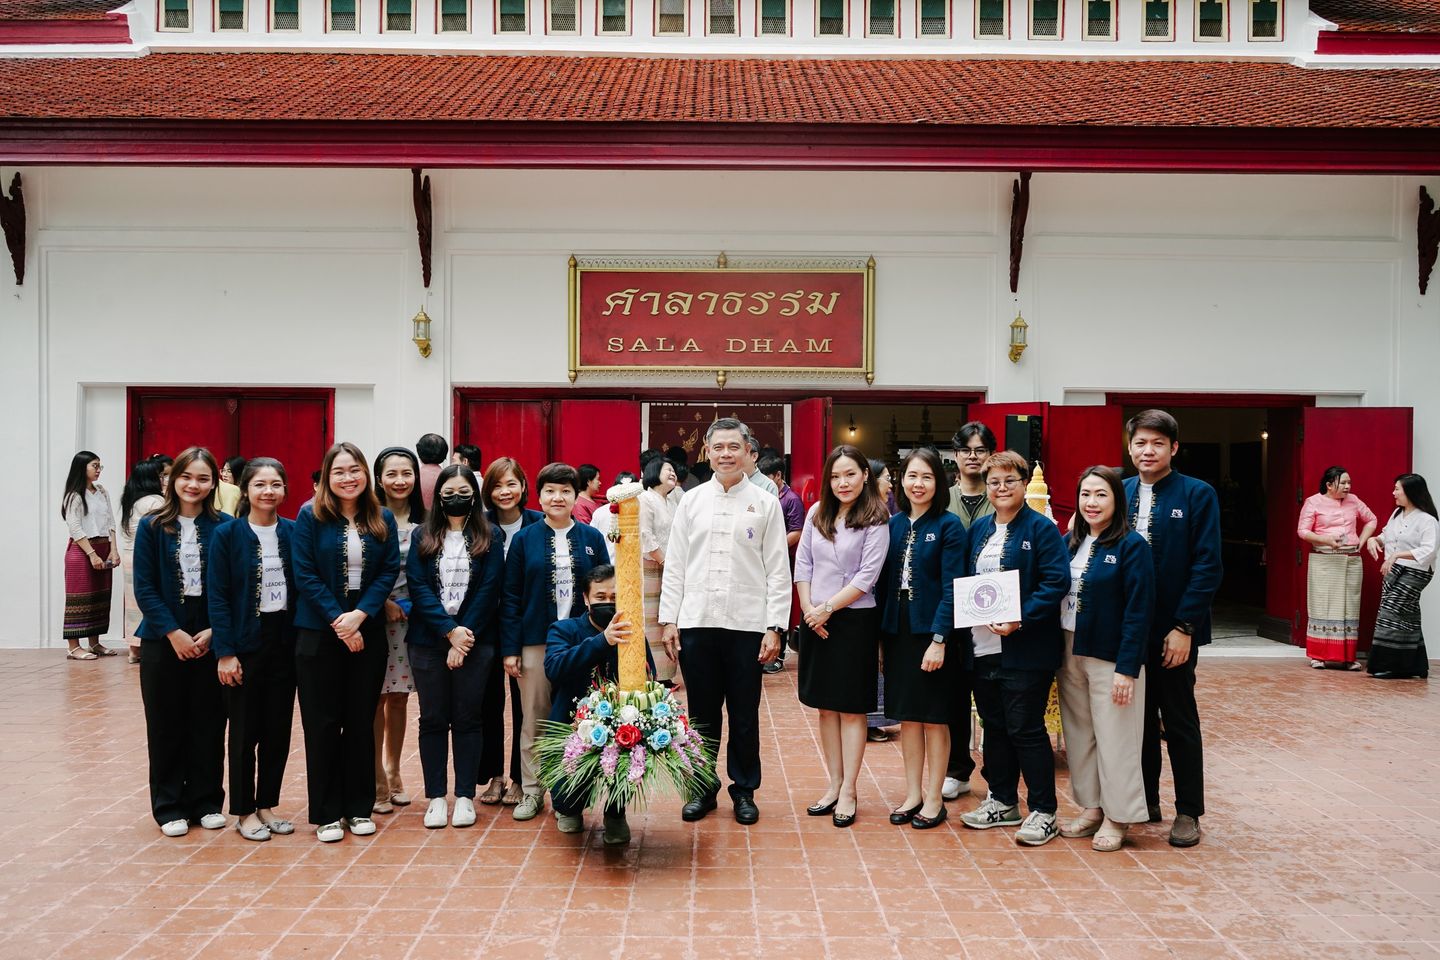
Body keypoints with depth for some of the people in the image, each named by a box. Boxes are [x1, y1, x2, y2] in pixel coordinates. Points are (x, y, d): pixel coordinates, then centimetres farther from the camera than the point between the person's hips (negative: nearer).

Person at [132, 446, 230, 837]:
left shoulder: (224, 527, -1)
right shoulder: (152, 527, 0)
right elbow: (144, 588, -3)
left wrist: (212, 632, -11)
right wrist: (174, 633, -11)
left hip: (210, 639, 0)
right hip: (164, 640, 0)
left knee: (209, 723, 5)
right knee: (166, 725, 7)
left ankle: (205, 802, 19)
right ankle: (169, 806, 19)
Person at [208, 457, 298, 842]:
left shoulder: (293, 533, 3)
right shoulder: (227, 534, -6)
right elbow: (217, 596, -8)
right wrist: (225, 652, -13)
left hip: (284, 640, 3)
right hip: (245, 641, -3)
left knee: (278, 729, 9)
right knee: (245, 730, 6)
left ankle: (267, 806, 24)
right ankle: (244, 811, 19)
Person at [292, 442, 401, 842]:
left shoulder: (382, 520, 5)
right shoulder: (311, 517, -3)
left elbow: (389, 571, 0)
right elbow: (305, 575, -7)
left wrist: (360, 615, -14)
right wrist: (338, 620, -15)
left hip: (368, 633, 2)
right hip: (319, 634, -2)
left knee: (361, 720, 8)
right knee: (322, 723, 3)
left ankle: (360, 807, 20)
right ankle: (326, 813, 13)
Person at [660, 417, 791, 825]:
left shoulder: (765, 503, 2)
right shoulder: (691, 501, 7)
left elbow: (778, 570, -1)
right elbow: (675, 565, 7)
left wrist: (775, 627, -6)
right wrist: (668, 620, 2)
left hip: (747, 624, -1)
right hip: (696, 623, 2)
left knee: (744, 716, 9)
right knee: (702, 714, 12)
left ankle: (744, 790, 25)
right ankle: (703, 788, 26)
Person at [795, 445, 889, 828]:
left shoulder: (876, 521, -7)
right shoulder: (817, 513, 7)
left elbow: (866, 577, -12)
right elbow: (802, 562, 6)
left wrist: (828, 608, -13)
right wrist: (808, 608, -4)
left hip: (854, 620, -5)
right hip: (815, 620, 5)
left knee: (851, 708, 2)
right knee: (826, 706, 11)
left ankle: (848, 792, 9)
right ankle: (834, 784, 21)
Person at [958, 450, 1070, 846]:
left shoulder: (1041, 528, -8)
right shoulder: (979, 529, 12)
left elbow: (1057, 582, -15)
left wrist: (1020, 619, -23)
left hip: (1025, 648, -6)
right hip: (983, 645, 7)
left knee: (1025, 729, -1)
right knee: (994, 725, 14)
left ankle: (1044, 812, 11)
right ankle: (1002, 802, 28)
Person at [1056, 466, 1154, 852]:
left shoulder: (1132, 546, -11)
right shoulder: (1070, 543, 8)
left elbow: (1138, 611, -14)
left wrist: (1127, 668, -18)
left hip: (1110, 658, -6)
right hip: (1070, 655, 6)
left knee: (1114, 739, 3)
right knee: (1079, 736, 13)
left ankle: (1117, 817, 18)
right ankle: (1091, 808, 27)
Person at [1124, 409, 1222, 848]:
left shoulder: (1198, 494, -6)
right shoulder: (1119, 493, 6)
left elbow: (1207, 566, -11)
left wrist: (1184, 627, -15)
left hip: (1172, 630, -4)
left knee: (1180, 722, 8)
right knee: (1137, 718, 14)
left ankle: (1188, 812, 20)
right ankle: (1144, 802, 27)